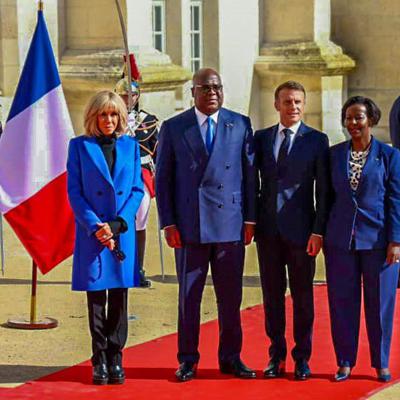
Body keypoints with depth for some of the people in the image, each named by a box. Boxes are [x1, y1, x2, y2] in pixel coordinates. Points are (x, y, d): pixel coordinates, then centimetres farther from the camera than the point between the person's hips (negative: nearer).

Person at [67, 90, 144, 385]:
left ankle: (115, 360, 11)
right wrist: (95, 226, -12)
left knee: (119, 300, 4)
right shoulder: (80, 146, 4)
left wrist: (117, 223, -7)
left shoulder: (131, 146, 10)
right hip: (92, 233, -2)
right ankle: (100, 361, 7)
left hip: (123, 234, 2)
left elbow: (137, 189, 7)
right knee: (96, 300, 0)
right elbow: (74, 192, -1)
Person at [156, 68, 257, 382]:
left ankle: (231, 358, 16)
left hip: (231, 224, 1)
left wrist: (250, 219, 2)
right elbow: (163, 179, 3)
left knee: (231, 296, 6)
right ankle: (188, 360, 13)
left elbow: (250, 173, 6)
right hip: (190, 225, -1)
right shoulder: (173, 128, 3)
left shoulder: (240, 125, 6)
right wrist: (168, 223, -3)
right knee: (189, 296, 5)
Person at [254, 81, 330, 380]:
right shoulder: (261, 139, 9)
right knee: (272, 295, 7)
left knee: (303, 297, 3)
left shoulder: (317, 140, 0)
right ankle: (277, 356, 16)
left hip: (301, 229, -3)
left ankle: (302, 358, 12)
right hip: (268, 229, 3)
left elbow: (323, 190, -3)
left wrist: (318, 231, -8)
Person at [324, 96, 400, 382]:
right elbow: (327, 196, 11)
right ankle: (345, 362, 14)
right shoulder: (334, 154, 7)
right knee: (342, 302, 5)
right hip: (340, 240, 2)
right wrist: (322, 235, 7)